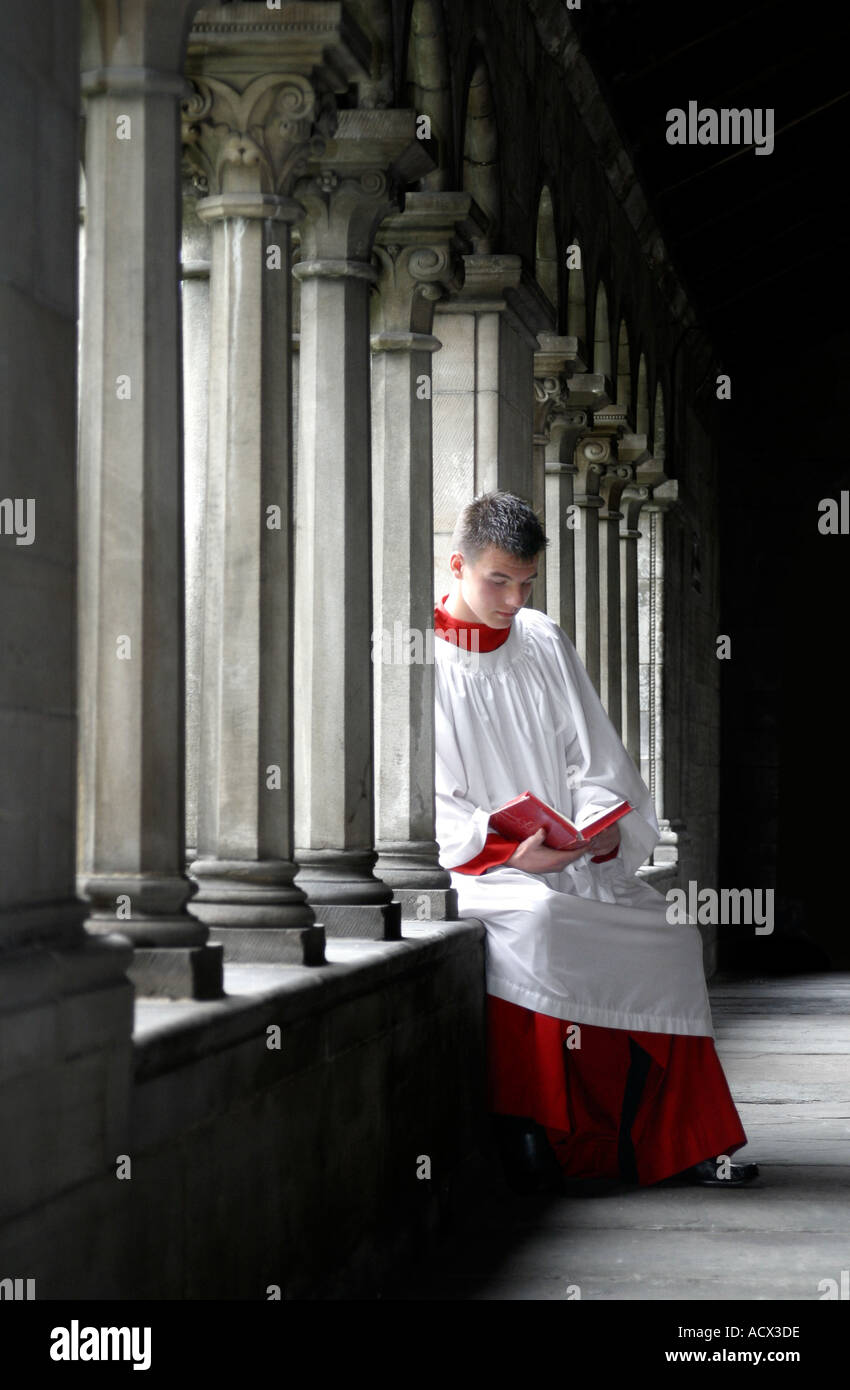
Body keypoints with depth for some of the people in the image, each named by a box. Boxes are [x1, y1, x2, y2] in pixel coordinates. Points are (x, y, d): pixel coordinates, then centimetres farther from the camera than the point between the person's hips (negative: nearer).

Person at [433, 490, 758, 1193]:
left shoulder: (545, 643, 15)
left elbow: (594, 760, 14)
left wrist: (602, 826, -8)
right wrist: (504, 848, -23)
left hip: (572, 863, 5)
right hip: (469, 870, -5)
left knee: (671, 929, -16)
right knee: (537, 921, -36)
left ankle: (678, 1139, -11)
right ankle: (526, 1130, -28)